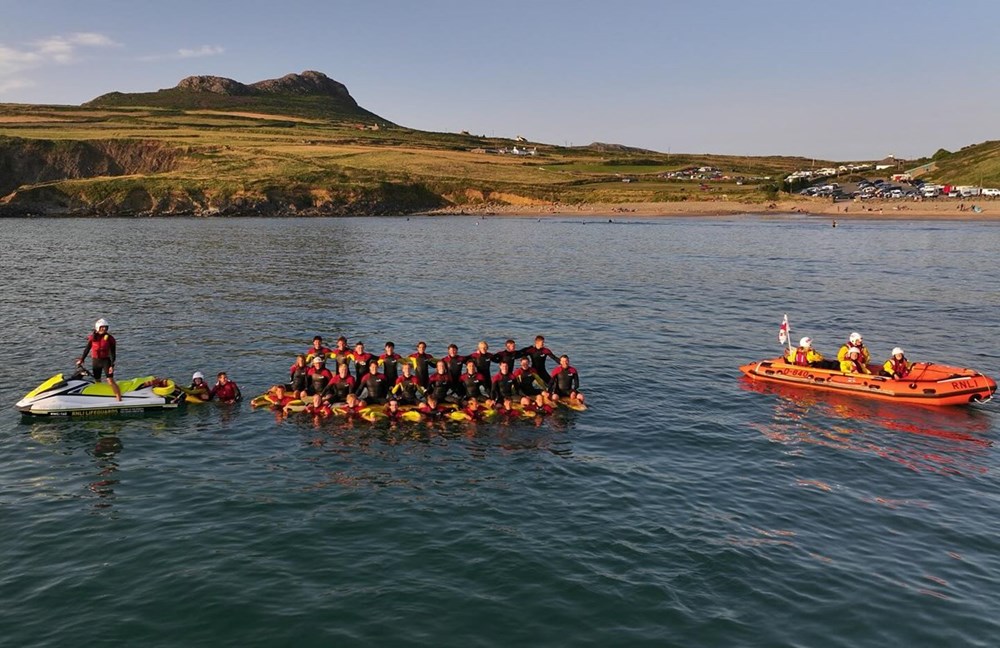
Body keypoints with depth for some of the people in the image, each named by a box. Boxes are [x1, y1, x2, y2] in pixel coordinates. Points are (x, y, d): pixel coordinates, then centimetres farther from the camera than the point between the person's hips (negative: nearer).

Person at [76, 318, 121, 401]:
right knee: (97, 381, 12)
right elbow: (87, 349, 14)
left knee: (110, 381, -14)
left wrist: (112, 365, -14)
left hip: (106, 360, -4)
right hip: (95, 361, 4)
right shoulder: (92, 337, 3)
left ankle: (119, 398, -17)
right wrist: (81, 360, 14)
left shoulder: (110, 338, -6)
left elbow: (113, 353, -8)